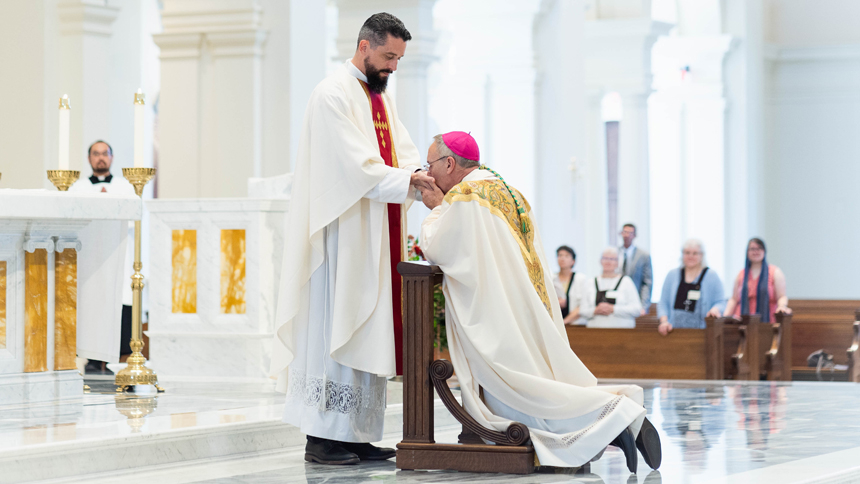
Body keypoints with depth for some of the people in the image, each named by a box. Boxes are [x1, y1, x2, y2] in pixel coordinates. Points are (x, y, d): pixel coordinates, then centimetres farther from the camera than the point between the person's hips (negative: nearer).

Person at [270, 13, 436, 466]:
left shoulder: (383, 99, 19)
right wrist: (405, 181, -23)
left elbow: (403, 152, 12)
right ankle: (321, 437, -6)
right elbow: (354, 165, -19)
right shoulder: (334, 94, -10)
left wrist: (419, 175, -9)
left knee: (368, 334, 7)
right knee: (335, 330, -8)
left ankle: (358, 435, 10)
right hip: (344, 234, -9)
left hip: (378, 238, 9)